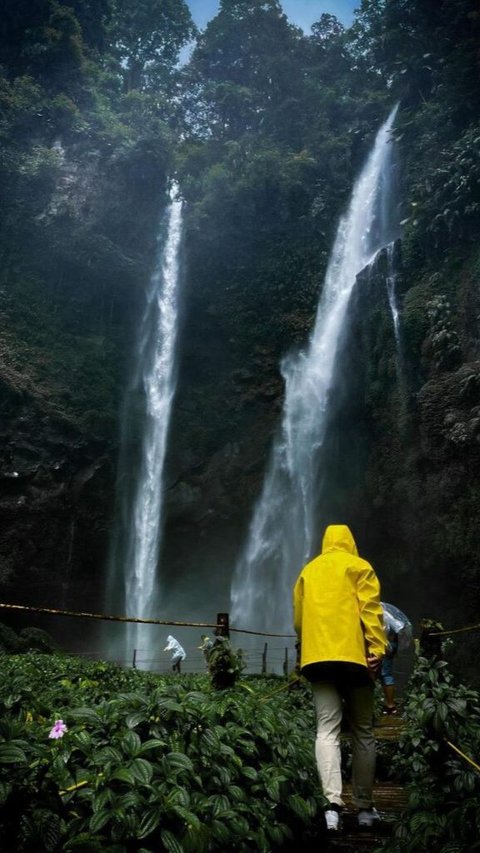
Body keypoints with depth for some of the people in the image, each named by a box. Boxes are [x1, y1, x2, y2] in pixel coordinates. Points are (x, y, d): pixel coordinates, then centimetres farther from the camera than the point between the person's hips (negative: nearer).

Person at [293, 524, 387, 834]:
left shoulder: (308, 571, 18)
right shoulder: (359, 566, 5)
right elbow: (371, 609, -8)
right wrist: (377, 650, -12)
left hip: (317, 656, 3)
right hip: (353, 655, -2)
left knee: (327, 729, -3)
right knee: (363, 732, 10)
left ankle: (333, 802, -20)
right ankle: (365, 807, 15)